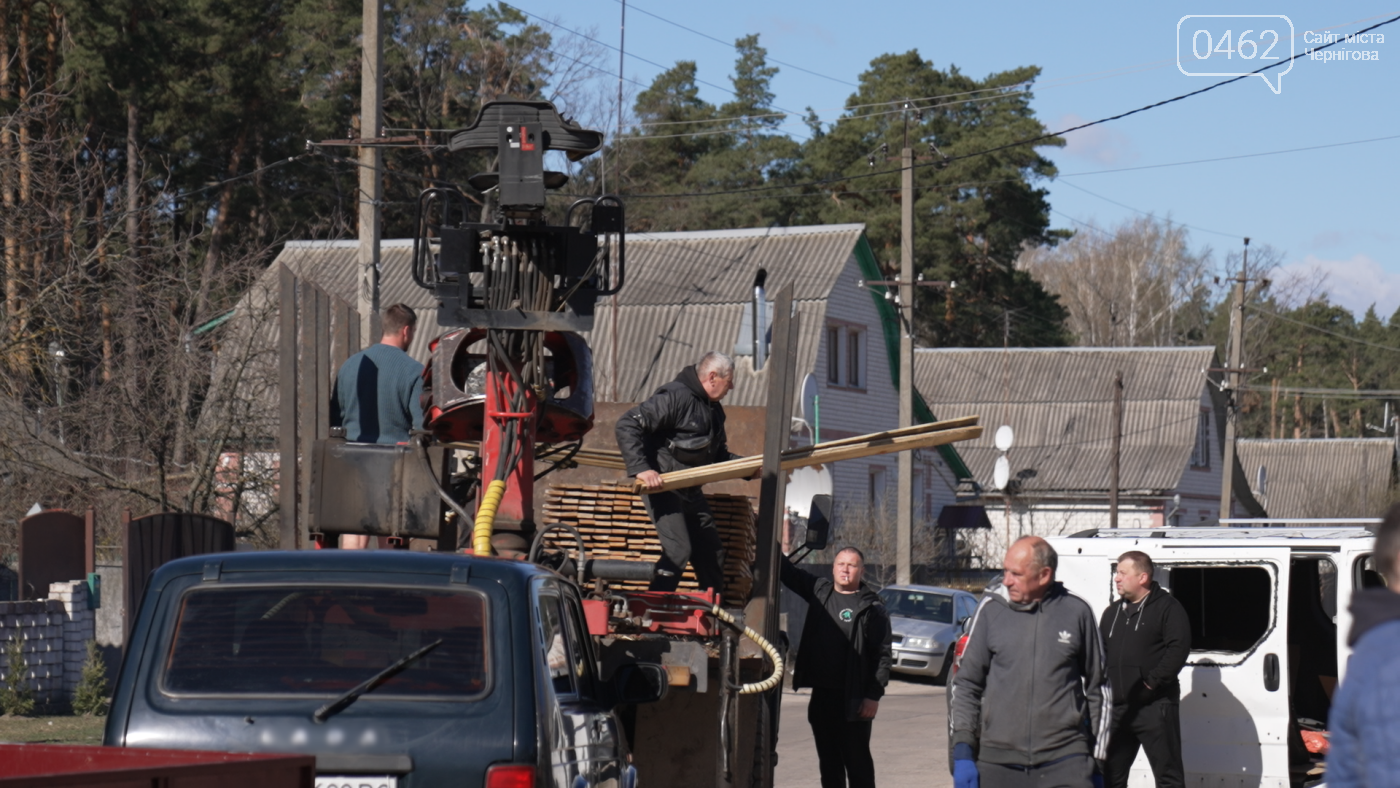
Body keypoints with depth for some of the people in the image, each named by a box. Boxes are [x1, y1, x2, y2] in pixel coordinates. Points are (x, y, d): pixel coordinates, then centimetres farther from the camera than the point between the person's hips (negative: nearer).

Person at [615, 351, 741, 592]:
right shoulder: (675, 397, -18)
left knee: (711, 551, 12)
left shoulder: (714, 409, 13)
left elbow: (719, 455, 23)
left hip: (690, 491, 9)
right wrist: (640, 468, -32)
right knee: (679, 550, -19)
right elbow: (627, 425, -24)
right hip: (661, 488, -9)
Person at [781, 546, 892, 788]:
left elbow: (882, 654, -8)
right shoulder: (819, 591, 11)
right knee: (828, 759, 11)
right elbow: (788, 572, 16)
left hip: (853, 699, -6)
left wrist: (874, 695, -14)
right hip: (821, 695, 6)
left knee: (857, 759, -1)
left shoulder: (872, 607, -5)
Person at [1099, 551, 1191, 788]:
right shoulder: (1112, 613, 19)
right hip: (1118, 709, 7)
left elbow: (1179, 649, -15)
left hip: (1155, 706, -7)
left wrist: (1153, 682, -18)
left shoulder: (1167, 608, -4)